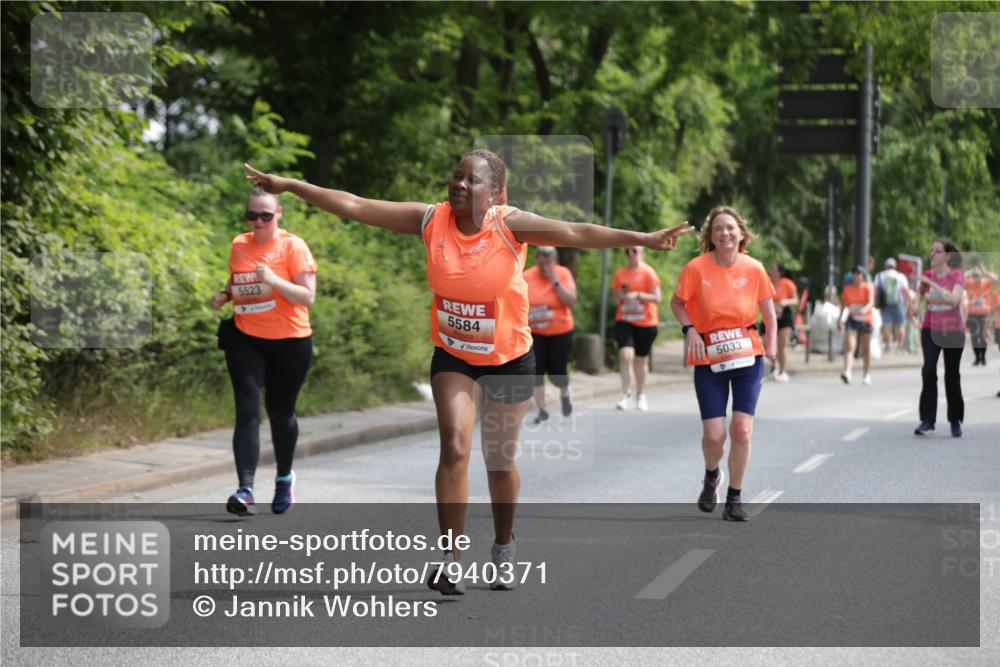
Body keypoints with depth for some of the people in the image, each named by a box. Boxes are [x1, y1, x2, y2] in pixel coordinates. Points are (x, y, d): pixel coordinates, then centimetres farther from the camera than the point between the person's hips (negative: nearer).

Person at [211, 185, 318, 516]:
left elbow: (307, 296, -13)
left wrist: (275, 281, -27)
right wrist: (224, 296, 2)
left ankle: (284, 478, 36)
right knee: (247, 411, -11)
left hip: (288, 341, -3)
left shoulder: (293, 246, -7)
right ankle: (245, 490, -19)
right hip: (245, 339, 3)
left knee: (280, 413, 11)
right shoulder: (238, 245, 7)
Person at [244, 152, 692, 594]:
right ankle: (450, 559, -10)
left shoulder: (509, 226, -20)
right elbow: (354, 206, -10)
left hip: (510, 360, -1)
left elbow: (577, 233, -31)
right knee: (454, 447, -14)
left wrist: (642, 239, -42)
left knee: (500, 461, 11)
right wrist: (289, 186, -11)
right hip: (452, 357, 1)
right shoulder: (432, 220, -12)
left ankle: (503, 549, 34)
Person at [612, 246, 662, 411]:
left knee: (640, 360, 10)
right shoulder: (620, 274, 6)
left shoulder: (648, 273, -6)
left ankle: (640, 395, 28)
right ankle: (626, 394, -16)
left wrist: (638, 295, -22)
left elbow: (657, 298, -10)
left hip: (646, 323, -2)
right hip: (624, 321, 2)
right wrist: (622, 296, -7)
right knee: (625, 354, -19)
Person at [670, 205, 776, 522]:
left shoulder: (754, 268, -4)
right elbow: (677, 303, 4)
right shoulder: (697, 268, -10)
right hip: (709, 361, -1)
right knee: (713, 434, -5)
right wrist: (690, 330, -12)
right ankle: (711, 477, 30)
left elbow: (768, 312, 8)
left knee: (742, 430, -7)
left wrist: (771, 344, -3)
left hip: (748, 356, 1)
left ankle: (735, 498, 11)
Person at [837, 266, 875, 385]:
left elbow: (871, 302, -20)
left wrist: (865, 309, -40)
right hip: (852, 320, 1)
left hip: (865, 320, -1)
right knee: (849, 346, -16)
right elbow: (843, 305, 15)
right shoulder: (847, 289, 5)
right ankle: (847, 372, -30)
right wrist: (839, 319, 11)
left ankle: (867, 374, 25)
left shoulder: (868, 288, -5)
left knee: (866, 349, 11)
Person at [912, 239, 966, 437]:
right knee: (929, 370, -18)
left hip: (953, 330, -1)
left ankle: (955, 421, 20)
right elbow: (920, 294, 19)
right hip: (931, 329, 1)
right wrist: (916, 303, -4)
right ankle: (927, 420, -18)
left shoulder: (957, 275, -7)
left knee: (952, 376, 5)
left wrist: (932, 284, -26)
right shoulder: (927, 275, 3)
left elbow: (954, 299, -23)